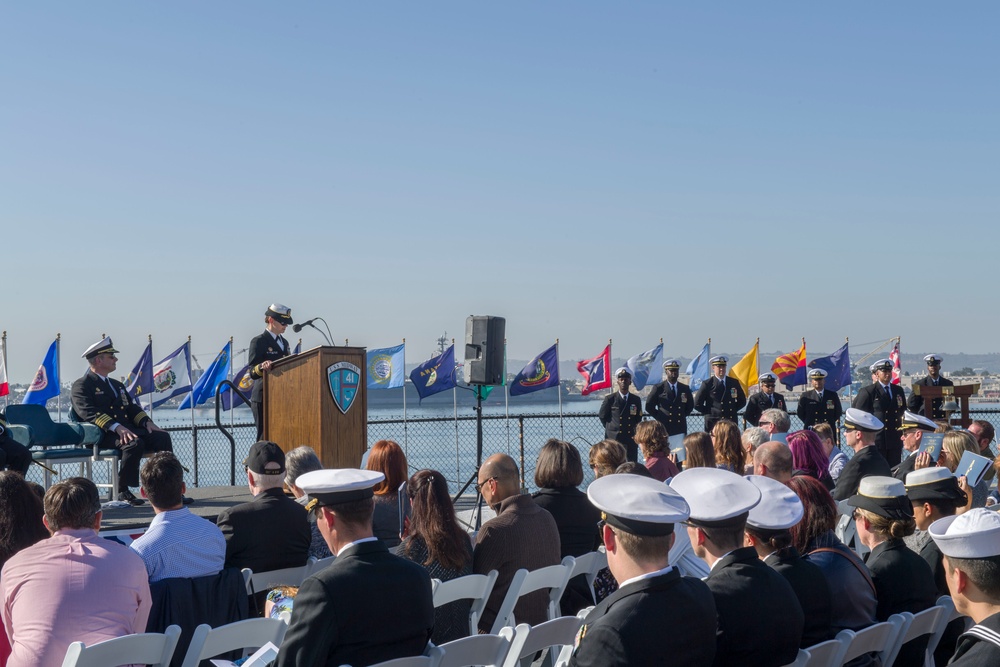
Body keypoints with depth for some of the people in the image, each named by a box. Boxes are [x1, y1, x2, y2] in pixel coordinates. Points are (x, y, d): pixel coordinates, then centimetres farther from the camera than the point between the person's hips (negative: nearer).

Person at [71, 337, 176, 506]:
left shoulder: (117, 385, 28)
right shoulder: (82, 386, 0)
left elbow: (132, 408, 23)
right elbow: (89, 413, -15)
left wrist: (147, 422, 0)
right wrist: (116, 427, -29)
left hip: (128, 429, 8)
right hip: (104, 435, -7)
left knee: (162, 437, -17)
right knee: (135, 443, -36)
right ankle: (123, 491, -21)